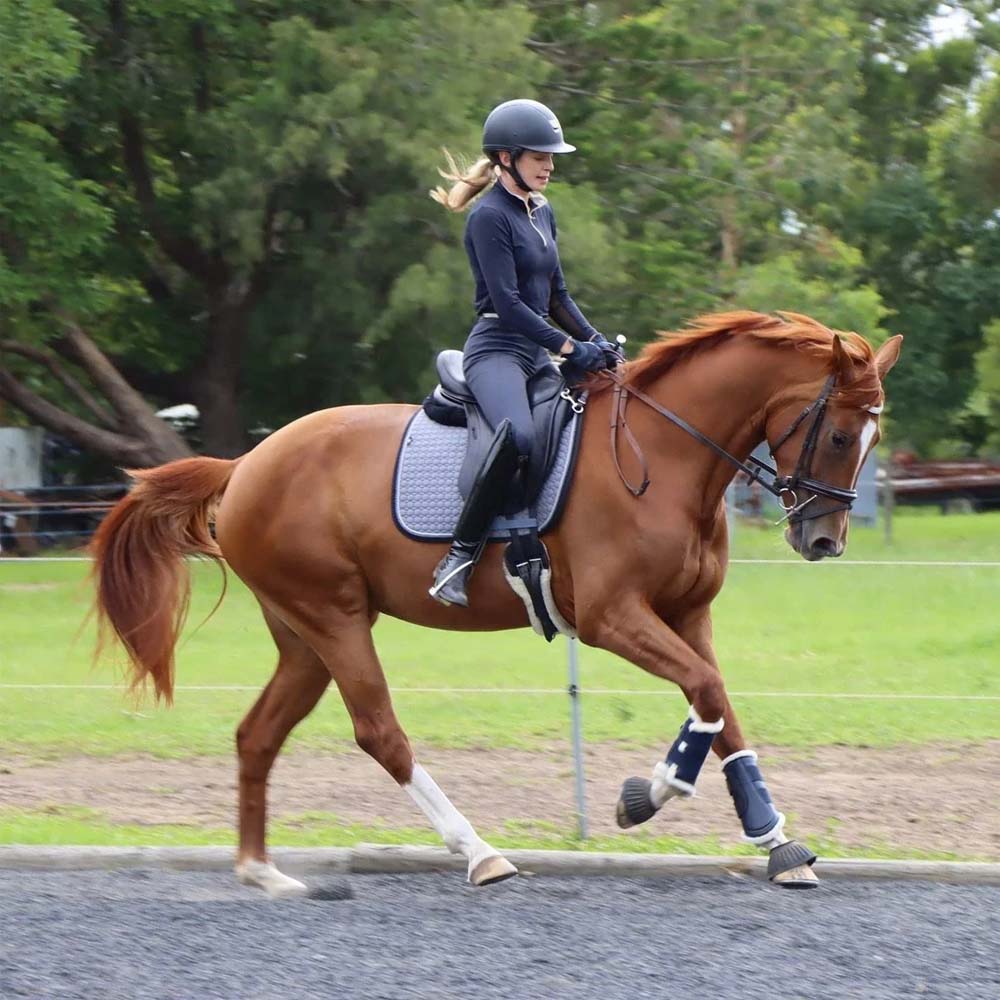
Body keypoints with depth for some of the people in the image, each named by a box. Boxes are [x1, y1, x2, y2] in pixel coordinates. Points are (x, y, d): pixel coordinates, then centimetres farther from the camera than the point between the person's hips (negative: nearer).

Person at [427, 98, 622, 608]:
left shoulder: (542, 212, 17)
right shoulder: (489, 216, -10)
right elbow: (507, 302, -17)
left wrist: (597, 341, 7)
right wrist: (570, 347, -19)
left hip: (537, 355, 10)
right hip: (496, 350, -10)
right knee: (519, 435, -37)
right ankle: (459, 558, -30)